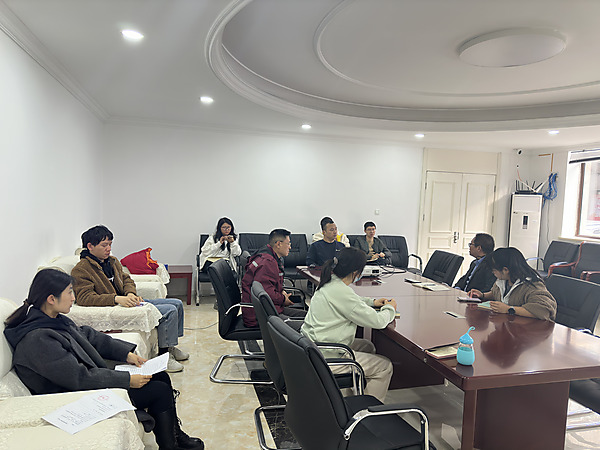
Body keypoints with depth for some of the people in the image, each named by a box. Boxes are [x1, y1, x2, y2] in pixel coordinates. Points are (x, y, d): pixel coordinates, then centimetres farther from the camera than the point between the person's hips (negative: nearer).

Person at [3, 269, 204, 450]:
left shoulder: (54, 319, 1)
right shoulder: (38, 340, -28)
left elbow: (89, 336, 12)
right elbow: (80, 378, -28)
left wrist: (126, 353, 5)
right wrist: (127, 380, -22)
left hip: (93, 377, 10)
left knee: (161, 377, 6)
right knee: (160, 391, -10)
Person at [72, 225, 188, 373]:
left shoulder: (112, 261, 15)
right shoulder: (80, 270, -11)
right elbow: (84, 298, -22)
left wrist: (131, 294, -6)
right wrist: (117, 298, -33)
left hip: (128, 301, 10)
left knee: (177, 304, 7)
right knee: (170, 311, -22)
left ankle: (170, 346, 20)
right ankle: (164, 355, -9)